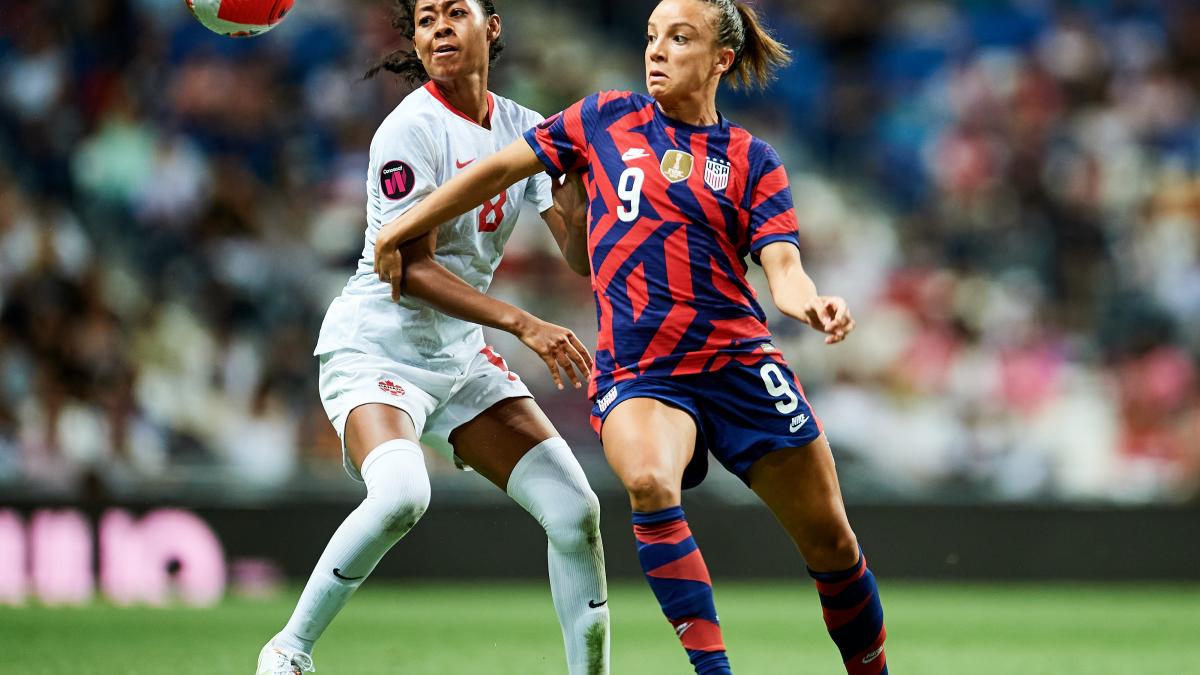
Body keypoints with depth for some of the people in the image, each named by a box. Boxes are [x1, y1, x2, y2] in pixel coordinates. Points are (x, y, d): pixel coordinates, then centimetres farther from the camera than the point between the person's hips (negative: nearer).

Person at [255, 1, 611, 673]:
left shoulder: (523, 127, 4)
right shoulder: (412, 128, -16)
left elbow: (583, 255, 1)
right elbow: (411, 269, -20)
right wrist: (524, 325, -27)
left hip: (461, 354, 7)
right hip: (374, 347, -7)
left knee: (575, 510, -4)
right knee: (401, 492, -34)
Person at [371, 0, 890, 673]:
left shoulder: (753, 159, 5)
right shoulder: (607, 118, 8)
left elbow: (784, 270, -5)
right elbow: (503, 167, 14)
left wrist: (815, 305, -27)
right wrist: (402, 227, 14)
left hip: (738, 360, 1)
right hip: (636, 369, -1)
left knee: (831, 542, 3)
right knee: (650, 481, -34)